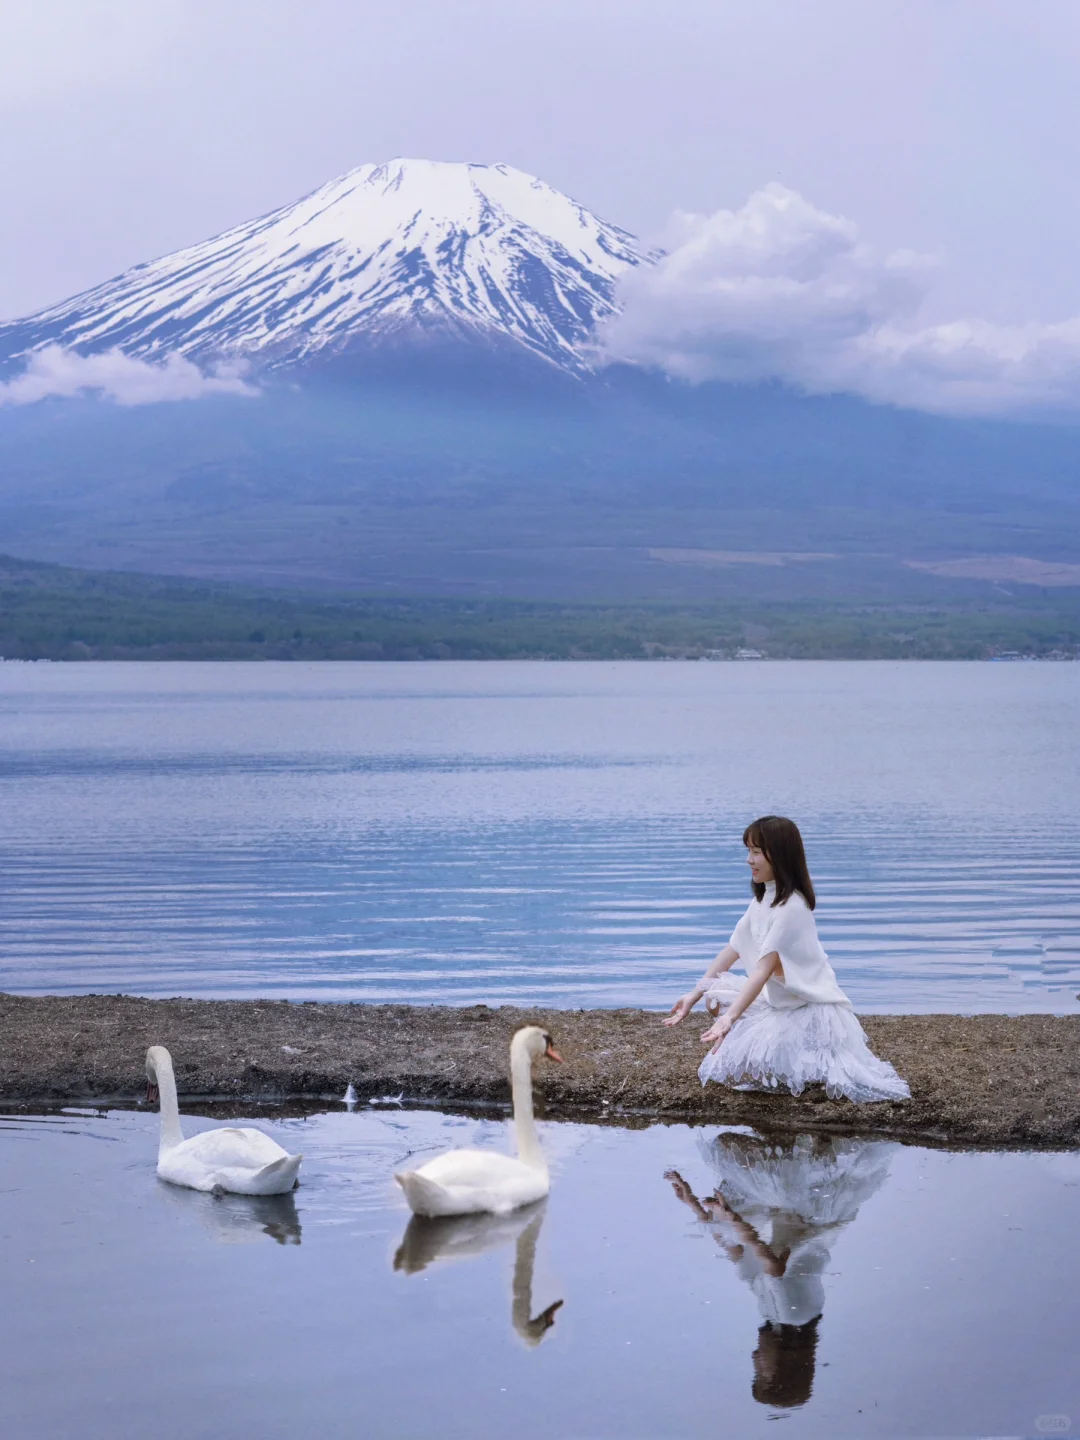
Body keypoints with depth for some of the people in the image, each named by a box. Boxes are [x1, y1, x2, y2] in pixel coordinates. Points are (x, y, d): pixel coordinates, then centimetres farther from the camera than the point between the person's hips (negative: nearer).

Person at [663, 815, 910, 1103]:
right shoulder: (764, 898, 7)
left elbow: (764, 969, -30)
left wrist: (730, 1018, -37)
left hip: (811, 1011, -9)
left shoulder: (791, 907, -22)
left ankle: (818, 1062, -1)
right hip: (780, 1002, 9)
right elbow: (733, 949, 9)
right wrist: (694, 995, 4)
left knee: (736, 1073, -19)